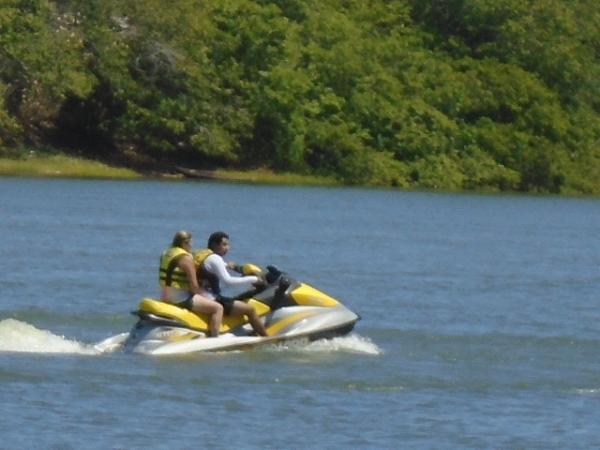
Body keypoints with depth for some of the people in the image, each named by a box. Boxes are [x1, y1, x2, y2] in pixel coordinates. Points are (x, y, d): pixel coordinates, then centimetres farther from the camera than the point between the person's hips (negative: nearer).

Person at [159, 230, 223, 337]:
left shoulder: (166, 254, 12)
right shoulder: (186, 258, -16)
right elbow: (193, 285, -19)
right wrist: (203, 296, 0)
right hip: (180, 298, -10)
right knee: (218, 308, -9)